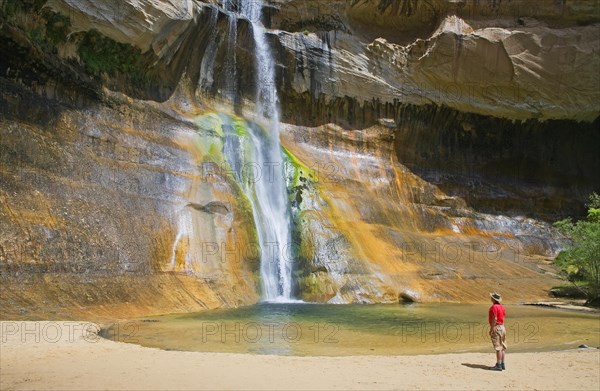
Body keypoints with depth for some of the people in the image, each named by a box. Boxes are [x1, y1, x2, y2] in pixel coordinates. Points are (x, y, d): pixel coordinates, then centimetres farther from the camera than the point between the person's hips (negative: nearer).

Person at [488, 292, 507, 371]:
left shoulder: (494, 307, -17)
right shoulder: (501, 306, 11)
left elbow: (494, 319, -20)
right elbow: (503, 316, 15)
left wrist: (491, 329, -16)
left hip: (496, 327, -9)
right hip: (502, 327, 10)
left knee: (498, 347, -8)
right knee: (502, 347, 11)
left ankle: (498, 365, -7)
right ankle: (502, 364, 16)